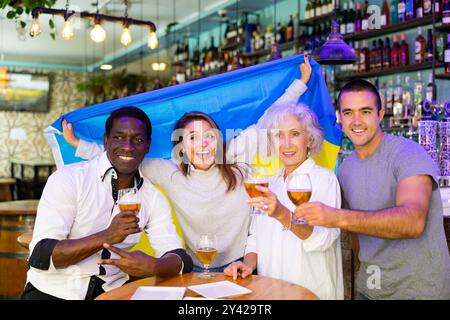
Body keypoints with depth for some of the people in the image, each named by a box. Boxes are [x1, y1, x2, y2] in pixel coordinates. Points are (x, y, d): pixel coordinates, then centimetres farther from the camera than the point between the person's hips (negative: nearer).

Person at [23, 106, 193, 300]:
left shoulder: (153, 197, 5)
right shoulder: (68, 179, -7)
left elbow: (181, 259, -1)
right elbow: (39, 256, -14)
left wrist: (152, 266, -24)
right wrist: (107, 237, -26)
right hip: (53, 291, -3)